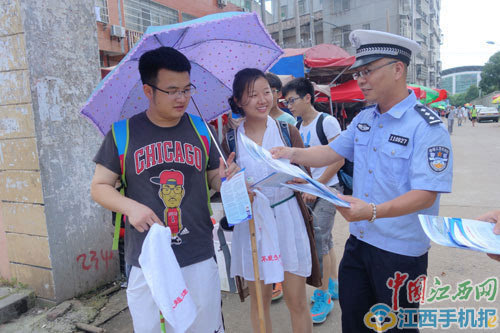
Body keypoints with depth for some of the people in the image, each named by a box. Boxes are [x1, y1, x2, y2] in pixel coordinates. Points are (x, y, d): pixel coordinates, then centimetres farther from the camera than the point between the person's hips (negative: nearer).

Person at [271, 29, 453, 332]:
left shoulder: (427, 126, -18)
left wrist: (373, 211, -37)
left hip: (402, 252, -6)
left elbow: (425, 194, -24)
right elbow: (331, 153, 10)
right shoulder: (364, 119, 6)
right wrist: (293, 154, -7)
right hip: (358, 241, 6)